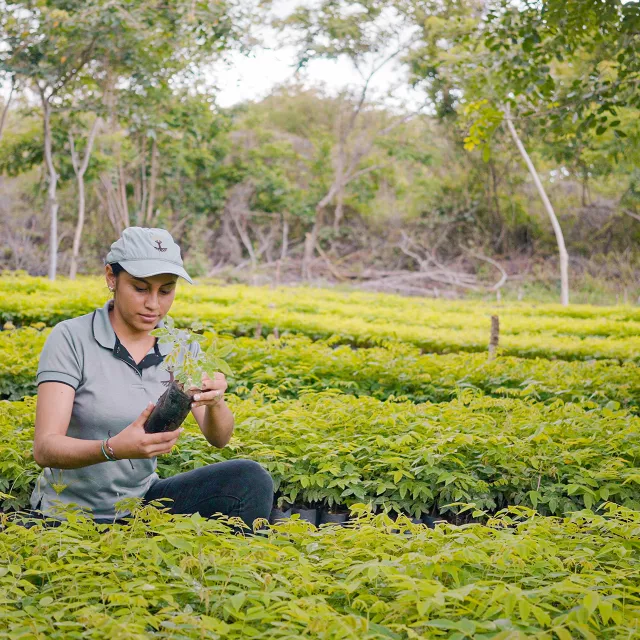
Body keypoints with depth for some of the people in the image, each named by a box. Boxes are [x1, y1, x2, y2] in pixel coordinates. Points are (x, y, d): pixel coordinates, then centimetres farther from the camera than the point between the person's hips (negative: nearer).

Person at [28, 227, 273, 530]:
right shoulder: (71, 338, -14)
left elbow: (218, 438, -8)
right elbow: (45, 448, -22)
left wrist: (214, 403, -31)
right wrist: (114, 448, -41)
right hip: (71, 516, -4)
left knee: (251, 480, -16)